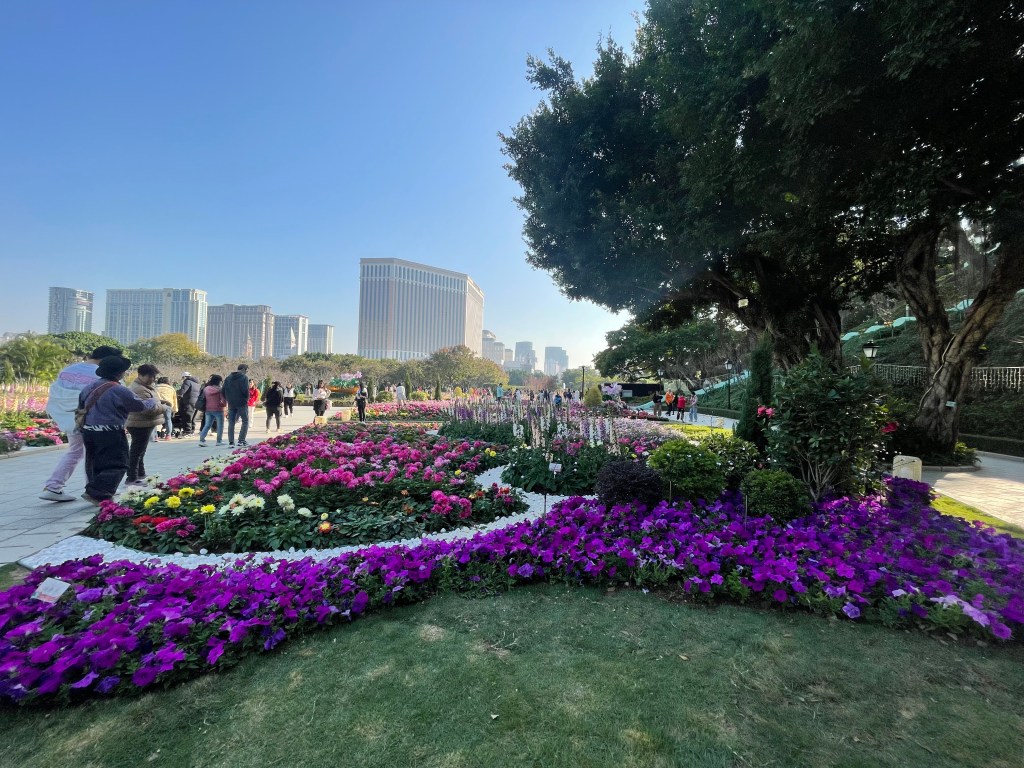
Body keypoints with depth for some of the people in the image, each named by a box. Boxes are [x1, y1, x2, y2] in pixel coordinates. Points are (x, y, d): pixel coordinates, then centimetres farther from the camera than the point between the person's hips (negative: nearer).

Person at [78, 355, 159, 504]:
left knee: (96, 463, 19)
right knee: (117, 465, -2)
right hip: (110, 434, -9)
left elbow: (81, 406, 17)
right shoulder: (120, 391, -17)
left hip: (88, 431, 9)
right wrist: (154, 401, 10)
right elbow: (140, 405, -9)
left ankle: (96, 491, 28)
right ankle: (97, 493, -10)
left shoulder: (90, 386, 9)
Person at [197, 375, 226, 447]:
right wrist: (224, 404, 7)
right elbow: (224, 400, -13)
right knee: (220, 426, 7)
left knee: (207, 425, 9)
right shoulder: (219, 389, -12)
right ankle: (219, 441, 12)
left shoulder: (205, 389, 5)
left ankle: (201, 440, 0)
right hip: (218, 410, -5)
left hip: (208, 410, 5)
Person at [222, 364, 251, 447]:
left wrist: (228, 399, 16)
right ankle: (241, 440, -3)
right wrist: (247, 398, -2)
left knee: (231, 423, 9)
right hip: (242, 403, -5)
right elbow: (245, 390, -19)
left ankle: (231, 442, 7)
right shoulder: (244, 377, -8)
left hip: (231, 404, 6)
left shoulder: (228, 377, 12)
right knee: (245, 421, 4)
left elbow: (222, 391, 8)